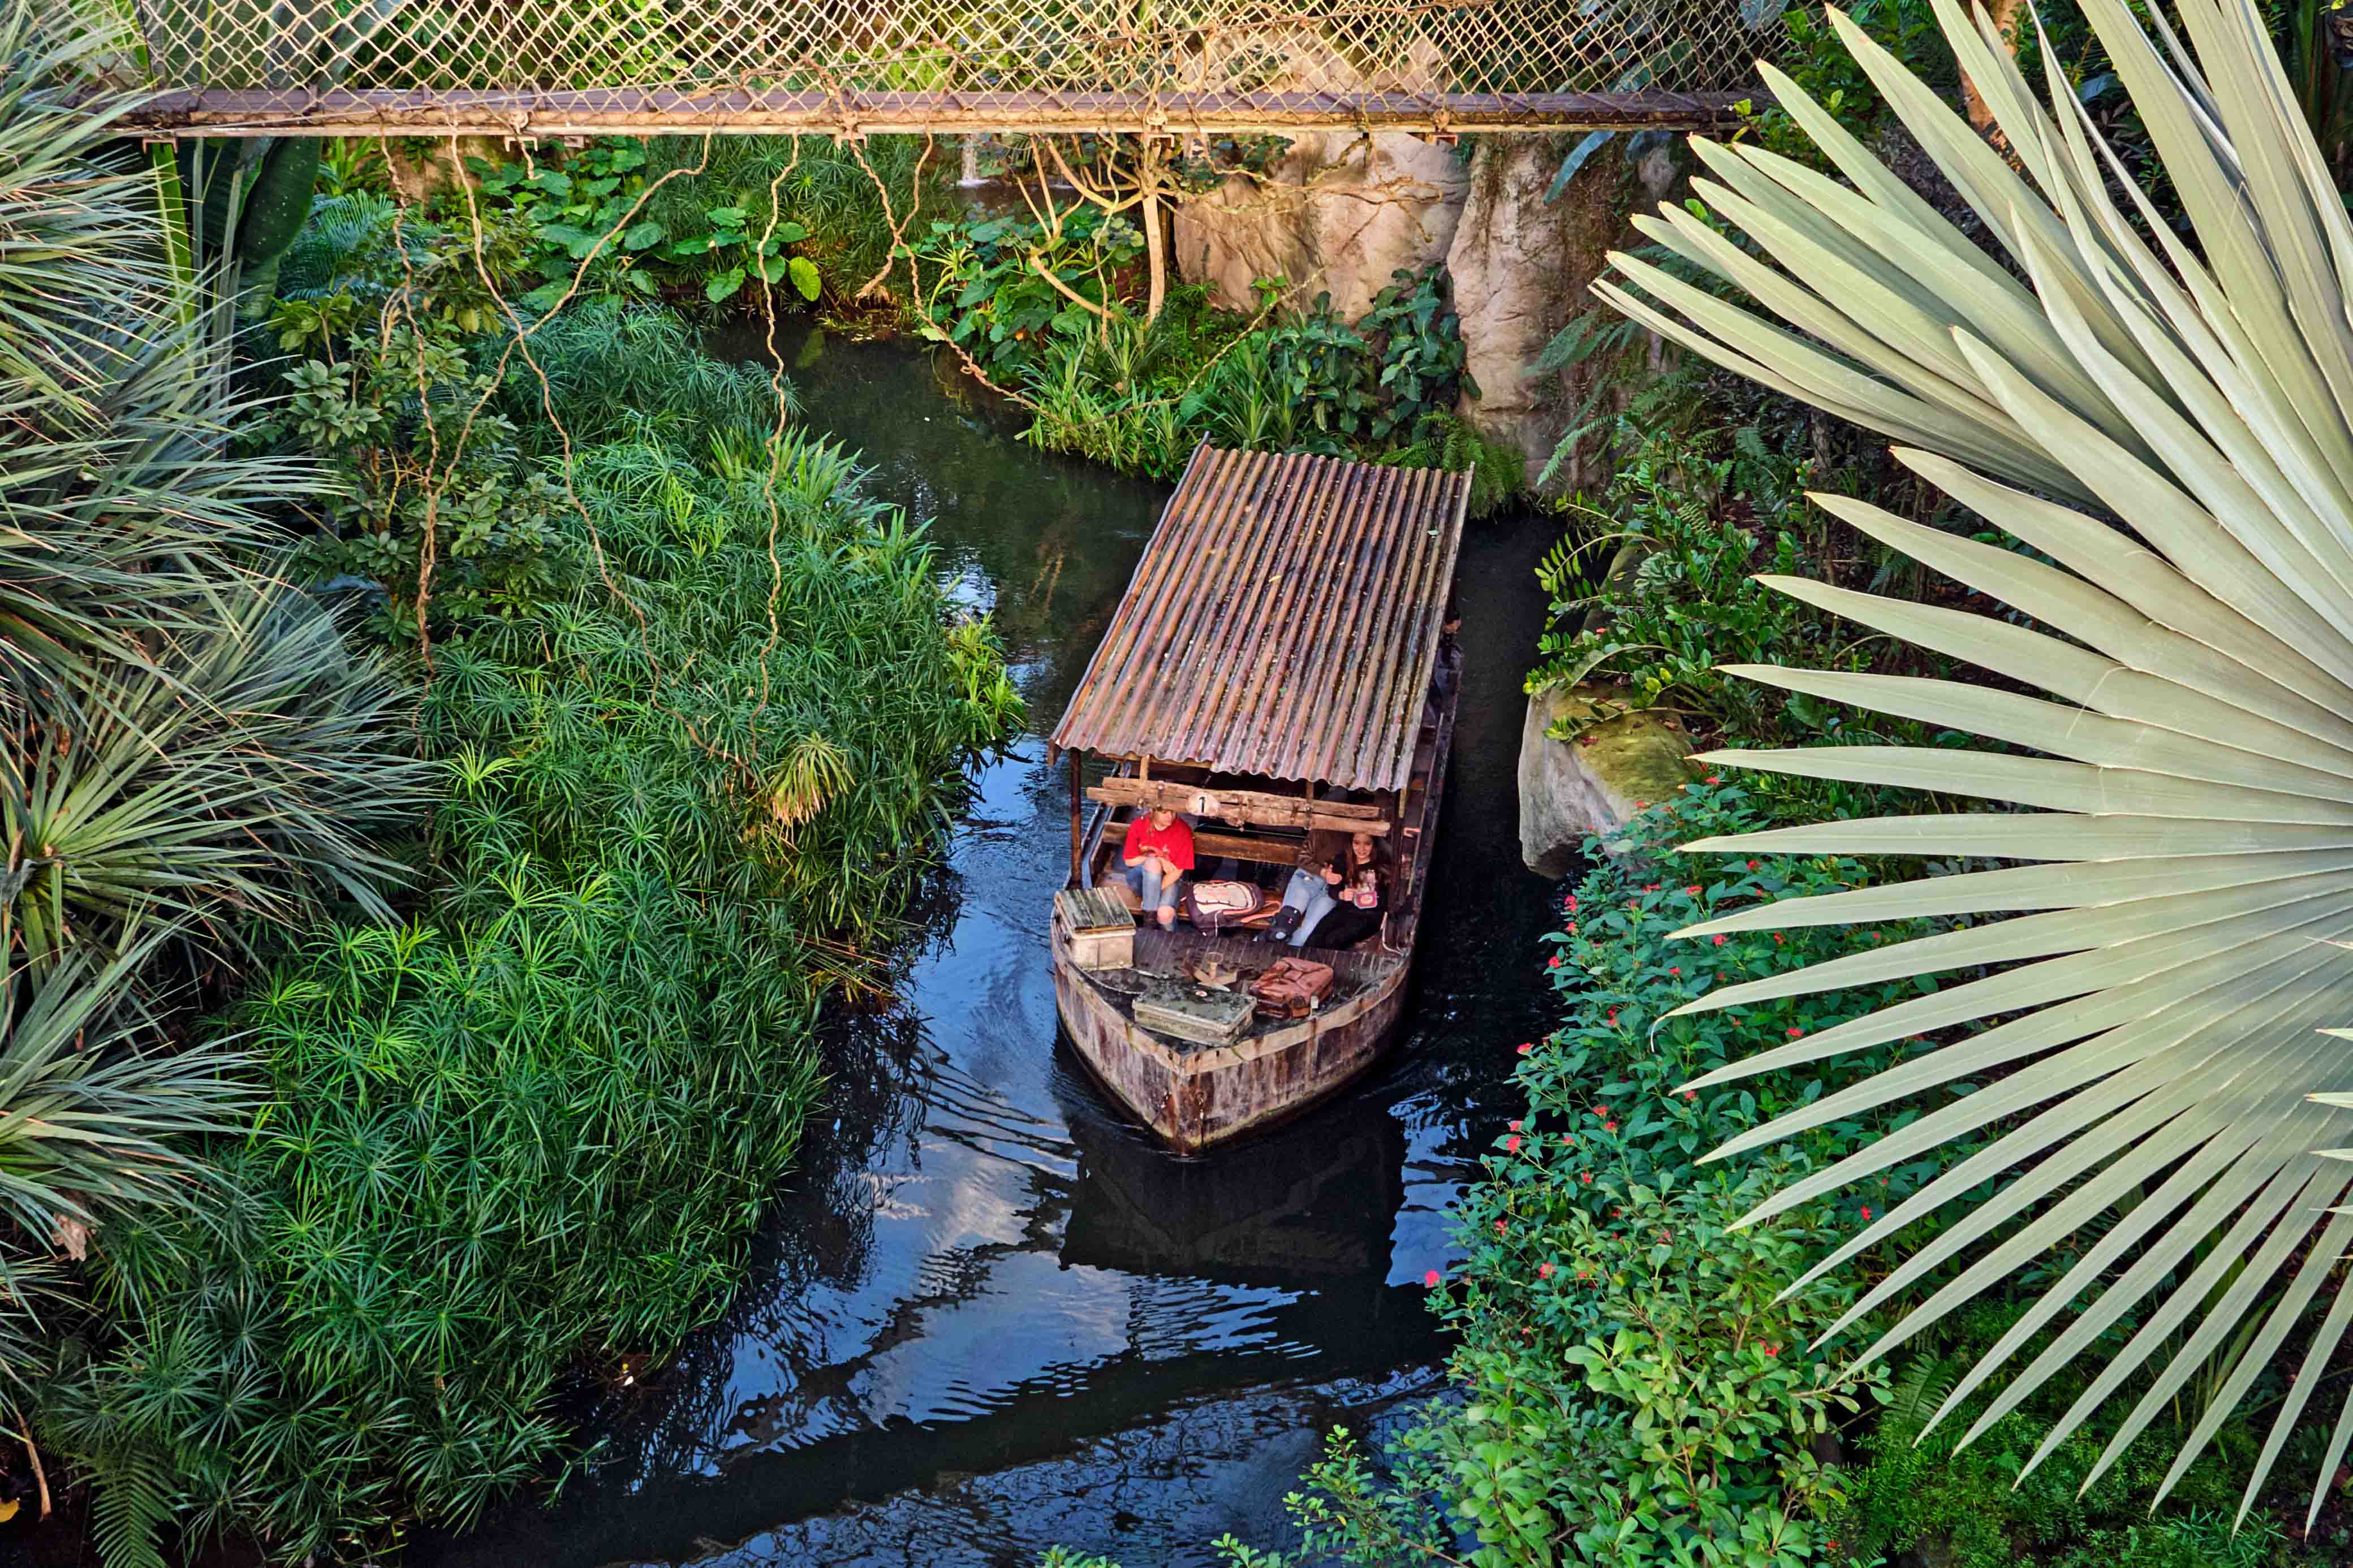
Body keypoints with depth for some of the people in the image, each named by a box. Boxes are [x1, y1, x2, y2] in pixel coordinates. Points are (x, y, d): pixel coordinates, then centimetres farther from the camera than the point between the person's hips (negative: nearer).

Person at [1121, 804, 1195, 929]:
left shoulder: (1183, 831, -16)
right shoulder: (1138, 826, -13)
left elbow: (1178, 870, -13)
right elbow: (1129, 861, -4)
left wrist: (1157, 890, -24)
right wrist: (1158, 859, -16)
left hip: (1169, 879, 0)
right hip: (1143, 877, 0)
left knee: (1165, 914, -30)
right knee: (1153, 863, -36)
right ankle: (1150, 918, -27)